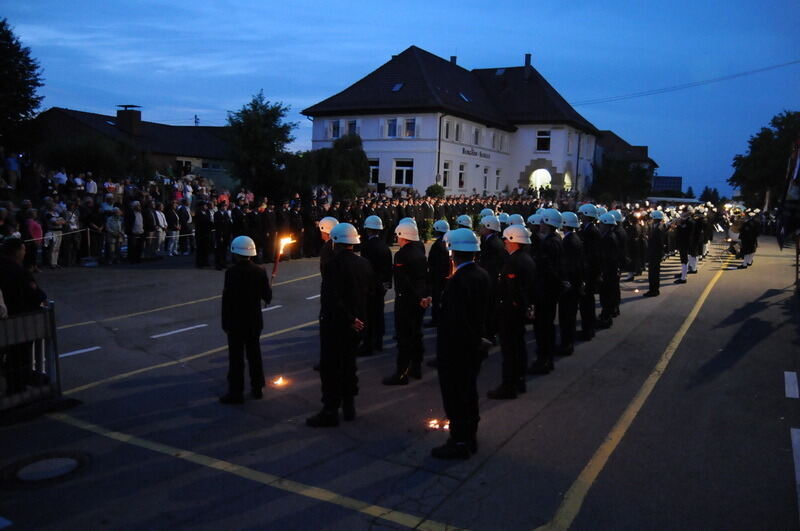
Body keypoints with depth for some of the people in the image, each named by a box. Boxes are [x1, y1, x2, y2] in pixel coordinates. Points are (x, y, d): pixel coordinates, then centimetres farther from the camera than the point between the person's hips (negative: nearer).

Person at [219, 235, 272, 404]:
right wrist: (266, 297, 25)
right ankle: (257, 388, 23)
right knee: (254, 354, 15)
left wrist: (225, 322, -6)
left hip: (236, 321, -4)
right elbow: (267, 296, 1)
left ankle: (236, 392, 9)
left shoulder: (232, 272, -16)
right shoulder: (260, 271, -3)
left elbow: (227, 300, -15)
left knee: (236, 357, 3)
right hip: (255, 321, 5)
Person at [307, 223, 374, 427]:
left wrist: (349, 319, -18)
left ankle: (330, 411, 8)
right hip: (357, 323, 7)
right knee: (348, 364, 18)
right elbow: (369, 292, 9)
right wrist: (356, 317, 12)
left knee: (330, 367, 2)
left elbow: (332, 298, -25)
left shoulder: (334, 264, -19)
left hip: (335, 324, -7)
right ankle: (349, 406, 27)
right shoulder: (365, 264, 3)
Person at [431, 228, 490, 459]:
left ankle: (460, 442, 18)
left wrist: (444, 352, -18)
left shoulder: (458, 281, -26)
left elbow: (454, 321, -26)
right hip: (475, 344, 9)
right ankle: (470, 437, 34)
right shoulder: (482, 274, 1)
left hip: (456, 347, -9)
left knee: (455, 395, 6)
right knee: (469, 392, 21)